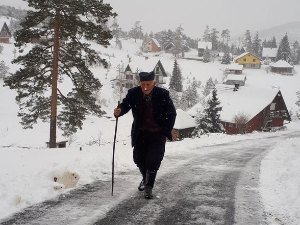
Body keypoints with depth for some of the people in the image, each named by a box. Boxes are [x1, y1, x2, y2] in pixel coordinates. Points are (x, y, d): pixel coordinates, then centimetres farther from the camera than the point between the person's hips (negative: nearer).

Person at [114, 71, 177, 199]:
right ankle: (145, 179, 41)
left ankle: (148, 187, 10)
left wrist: (166, 132, -9)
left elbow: (172, 113, -6)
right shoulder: (134, 93, -9)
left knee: (153, 161, -7)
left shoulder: (162, 94, -13)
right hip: (140, 133, 3)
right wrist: (119, 111, -37)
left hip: (157, 134, -3)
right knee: (139, 159, 13)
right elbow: (125, 105, -13)